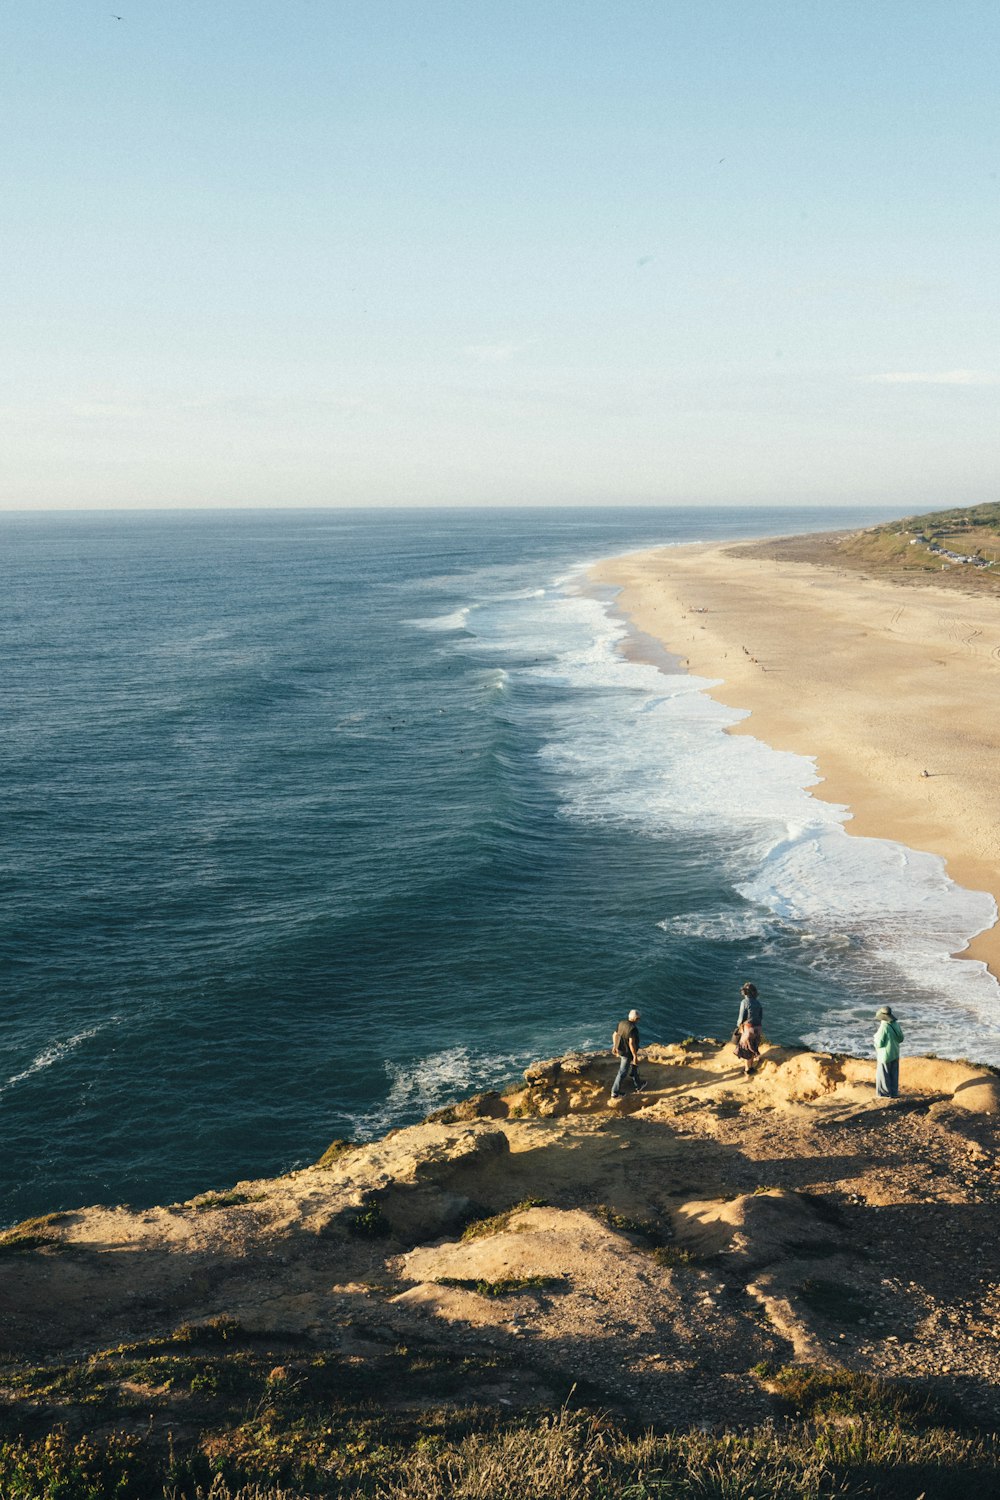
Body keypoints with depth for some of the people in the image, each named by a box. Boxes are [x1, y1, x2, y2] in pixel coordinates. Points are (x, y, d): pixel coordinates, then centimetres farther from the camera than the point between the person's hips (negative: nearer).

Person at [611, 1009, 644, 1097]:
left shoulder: (621, 1023, -4)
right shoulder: (633, 1028, -28)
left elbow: (615, 1035, 7)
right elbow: (631, 1043, -30)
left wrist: (615, 1046, 23)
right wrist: (635, 1057, -23)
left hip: (620, 1050, 9)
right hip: (628, 1053, -9)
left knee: (634, 1066, 31)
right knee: (623, 1073, 4)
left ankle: (638, 1085, 49)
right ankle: (615, 1093, 11)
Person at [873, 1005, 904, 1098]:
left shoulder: (883, 1027, -25)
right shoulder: (896, 1024, -5)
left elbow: (879, 1044, -21)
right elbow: (900, 1038, 8)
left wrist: (876, 1037, -2)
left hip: (885, 1055, -7)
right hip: (895, 1053, 7)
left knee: (883, 1075, 8)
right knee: (894, 1075, 16)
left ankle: (885, 1094, 14)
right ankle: (893, 1093, 23)